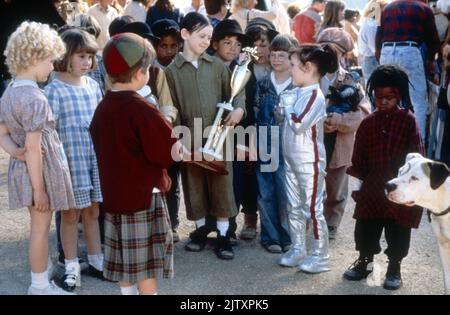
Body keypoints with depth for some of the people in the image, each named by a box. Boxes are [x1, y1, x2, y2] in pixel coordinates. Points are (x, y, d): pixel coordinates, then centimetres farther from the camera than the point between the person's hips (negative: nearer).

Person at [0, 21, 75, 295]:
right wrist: (39, 188, -18)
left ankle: (43, 277, 33)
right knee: (41, 228, 4)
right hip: (41, 169, -9)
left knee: (39, 226, 20)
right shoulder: (35, 98, -22)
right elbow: (33, 147, -22)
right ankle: (40, 286, 17)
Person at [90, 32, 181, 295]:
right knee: (146, 263, 3)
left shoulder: (102, 108, 4)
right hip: (143, 196, -7)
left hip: (115, 194, 7)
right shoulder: (142, 109, -19)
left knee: (126, 260, 14)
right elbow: (172, 153, -18)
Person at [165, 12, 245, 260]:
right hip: (190, 140, 0)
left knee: (221, 186, 4)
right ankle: (201, 228, 31)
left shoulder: (217, 65, 4)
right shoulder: (172, 70, 0)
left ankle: (223, 235, 16)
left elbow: (233, 92, 10)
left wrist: (239, 108, -12)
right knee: (194, 186, 11)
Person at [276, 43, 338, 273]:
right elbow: (282, 115, 15)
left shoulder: (315, 96, -18)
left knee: (312, 209, 0)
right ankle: (298, 250, 28)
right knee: (294, 207, 16)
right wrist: (283, 105, -3)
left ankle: (320, 256, 12)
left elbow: (297, 124, -25)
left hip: (309, 162, -9)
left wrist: (288, 104, -11)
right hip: (291, 159, 9)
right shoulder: (296, 93, 6)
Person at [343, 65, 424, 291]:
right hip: (372, 188, 3)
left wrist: (413, 183, -9)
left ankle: (394, 268, 24)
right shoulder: (368, 123, 3)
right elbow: (359, 156, 7)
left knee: (397, 232, 7)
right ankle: (365, 261, 31)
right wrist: (356, 170, -7)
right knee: (365, 229, 12)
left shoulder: (408, 120, -6)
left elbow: (417, 155, -6)